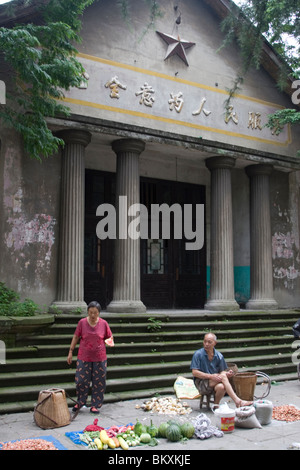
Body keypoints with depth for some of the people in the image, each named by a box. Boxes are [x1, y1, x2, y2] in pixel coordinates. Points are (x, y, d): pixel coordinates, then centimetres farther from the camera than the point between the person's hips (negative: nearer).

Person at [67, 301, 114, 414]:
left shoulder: (103, 323, -3)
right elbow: (75, 337, 5)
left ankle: (95, 405, 18)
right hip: (84, 357, 0)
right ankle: (80, 402, 23)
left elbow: (110, 337, 10)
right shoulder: (82, 322, -4)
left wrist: (109, 341, -13)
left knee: (99, 382, 4)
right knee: (81, 380, 1)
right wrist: (70, 352, 4)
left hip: (99, 358, 1)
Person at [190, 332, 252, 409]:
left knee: (221, 387, -34)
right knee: (222, 376, -29)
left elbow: (222, 371, 9)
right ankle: (238, 402, -28)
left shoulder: (219, 356, 6)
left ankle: (216, 405, -6)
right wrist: (211, 376, -21)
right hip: (201, 383, -4)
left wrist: (227, 374, -16)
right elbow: (194, 373, -11)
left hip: (215, 382, 4)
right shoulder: (198, 354, -6)